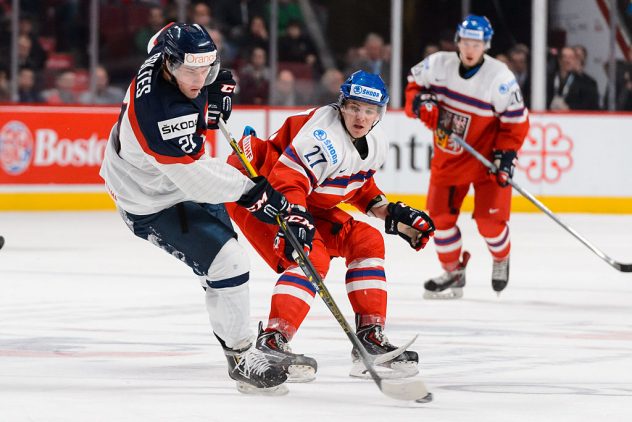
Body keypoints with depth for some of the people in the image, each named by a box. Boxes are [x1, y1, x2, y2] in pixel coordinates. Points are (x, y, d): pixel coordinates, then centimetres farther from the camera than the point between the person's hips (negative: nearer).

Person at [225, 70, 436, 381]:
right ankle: (272, 341, -32)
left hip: (308, 202, 9)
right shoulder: (324, 136, -29)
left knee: (365, 240, 4)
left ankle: (370, 336, 6)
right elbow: (286, 181, -37)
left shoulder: (376, 143, 0)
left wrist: (393, 214, 9)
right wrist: (294, 219, -52)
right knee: (313, 259, -27)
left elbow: (359, 184, 18)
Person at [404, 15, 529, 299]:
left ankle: (501, 259, 22)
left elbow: (516, 121, -12)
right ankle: (453, 273, 19)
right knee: (440, 214, 2)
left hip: (487, 157, -4)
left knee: (489, 219, -10)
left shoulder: (500, 77, -19)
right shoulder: (438, 65, -9)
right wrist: (420, 102, -10)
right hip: (448, 156, 4)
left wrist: (506, 155, -20)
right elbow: (414, 84, 11)